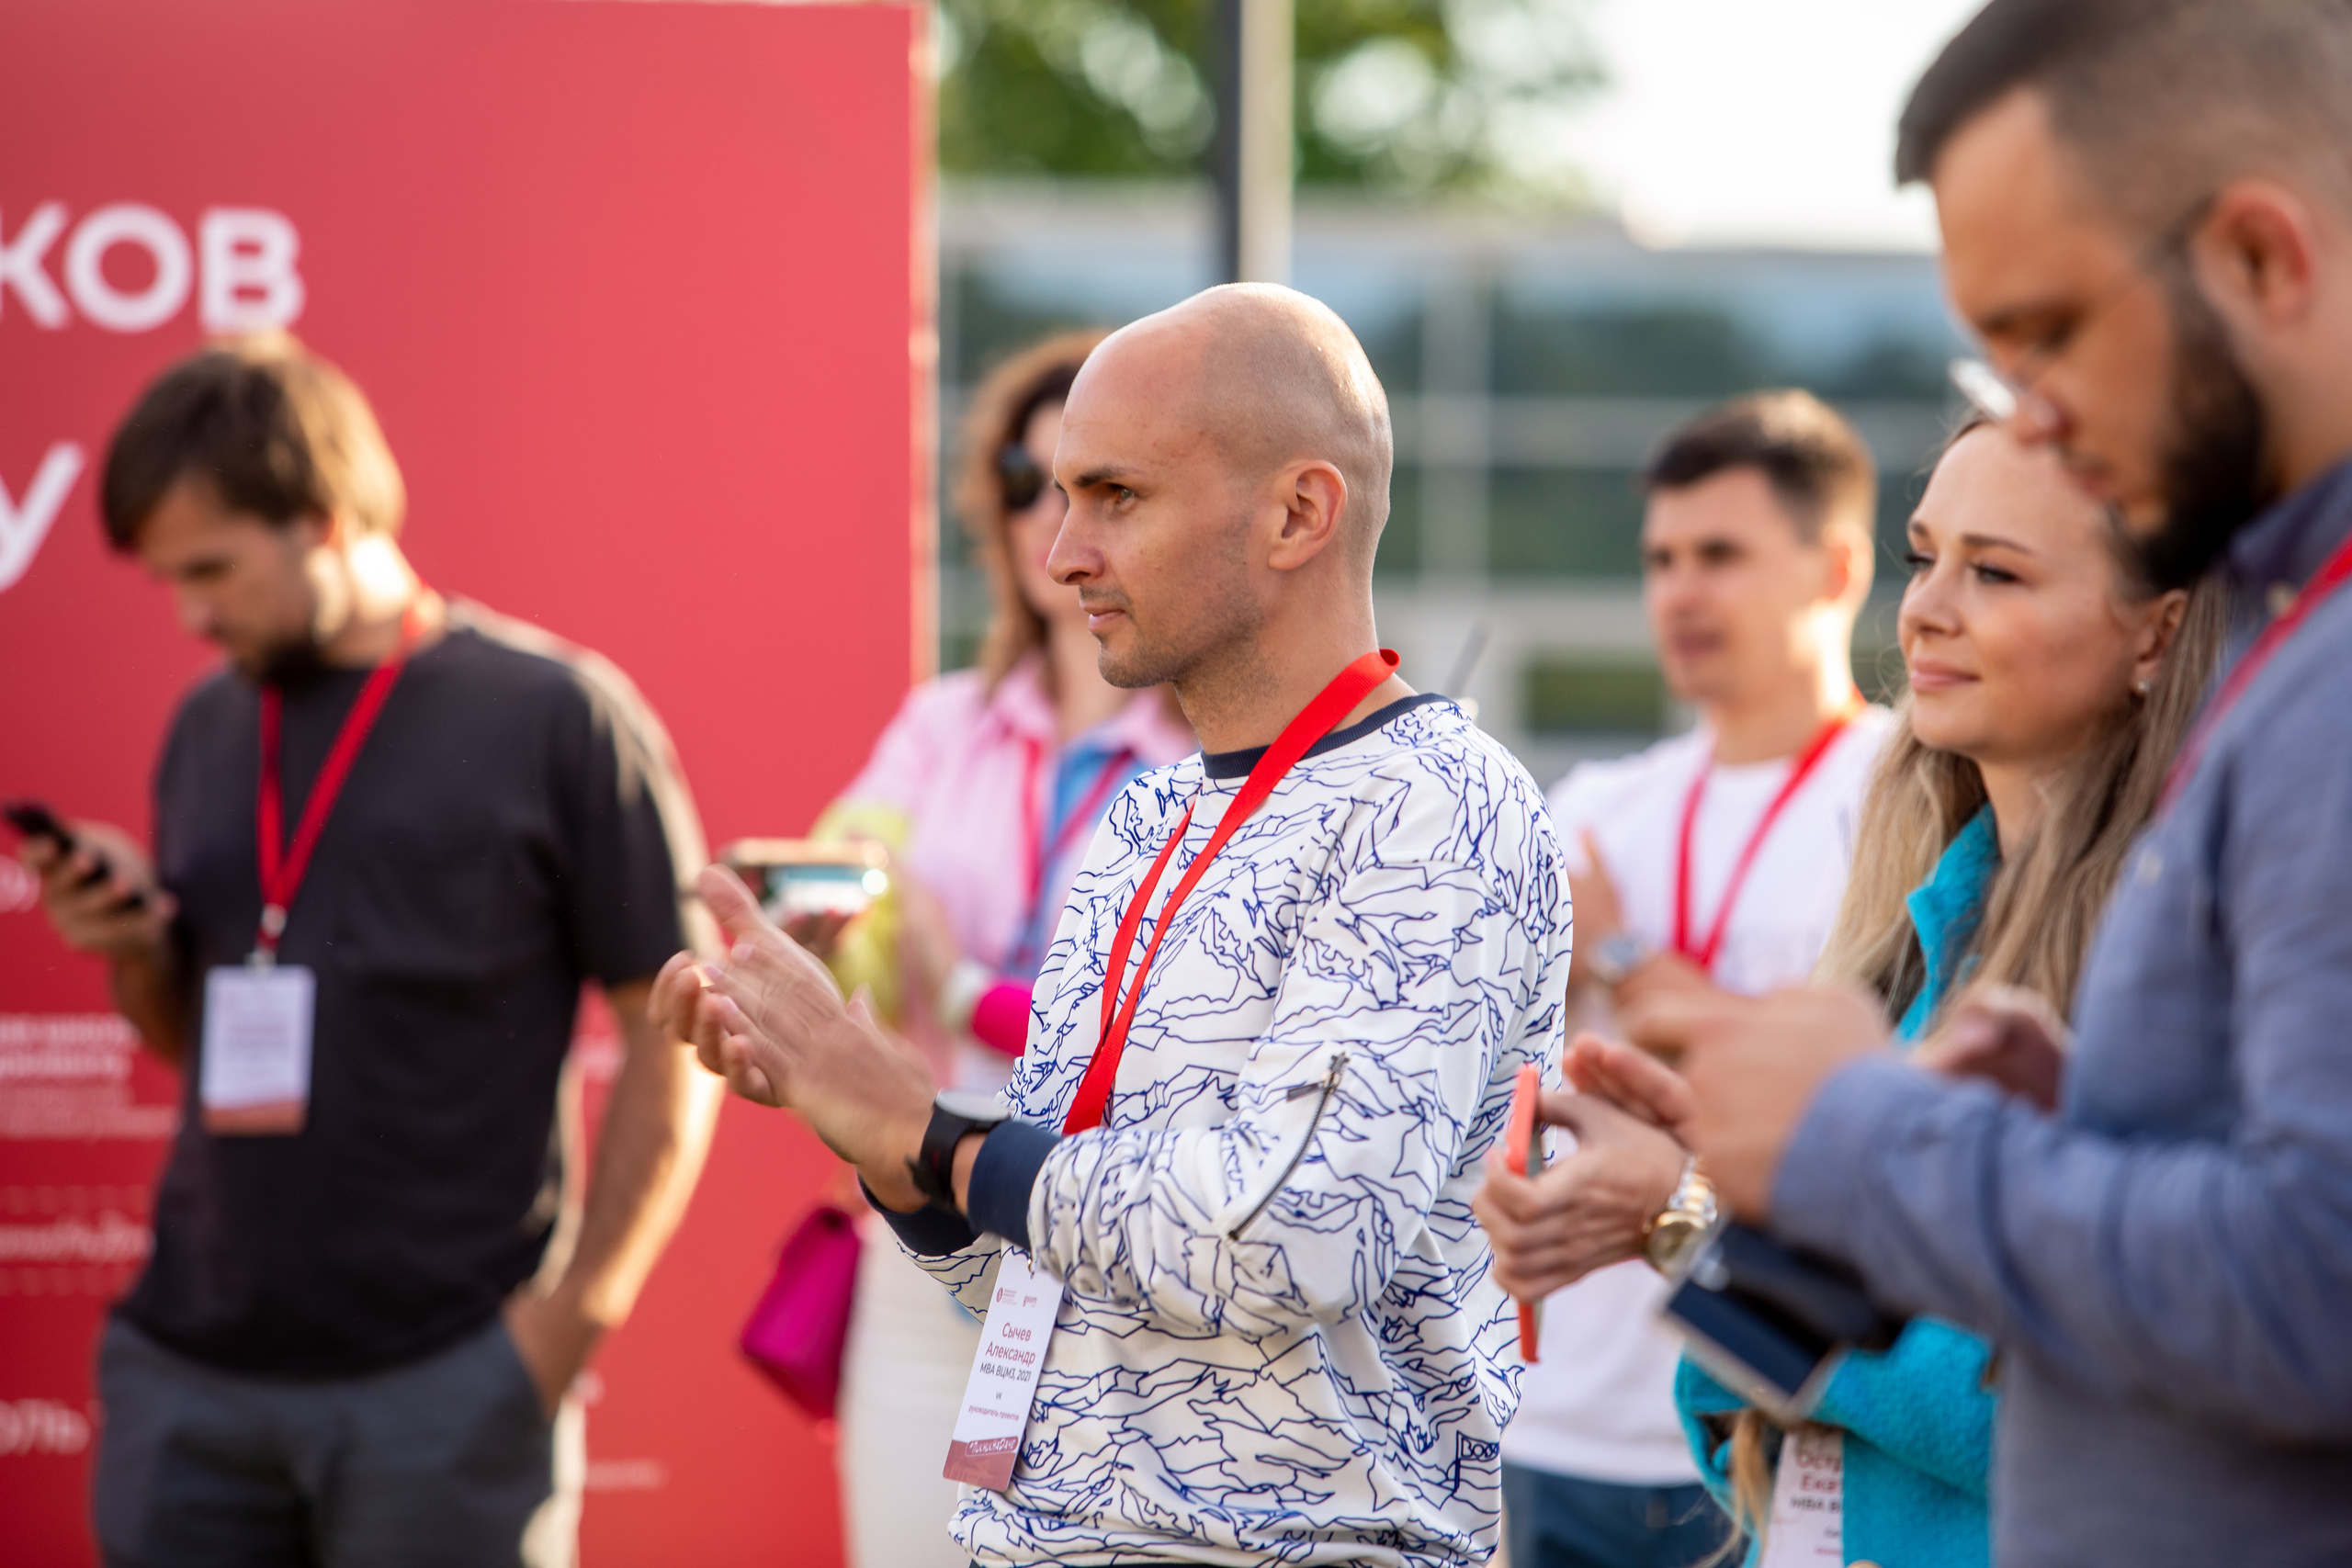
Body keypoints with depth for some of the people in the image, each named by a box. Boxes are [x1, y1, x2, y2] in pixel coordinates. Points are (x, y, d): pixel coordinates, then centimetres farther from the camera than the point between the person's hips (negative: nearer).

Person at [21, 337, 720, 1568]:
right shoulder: (208, 727, 11)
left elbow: (673, 1046, -3)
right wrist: (134, 946, -1)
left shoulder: (557, 718, -5)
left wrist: (570, 1318, -9)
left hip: (445, 1385, -5)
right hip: (190, 1364, 5)